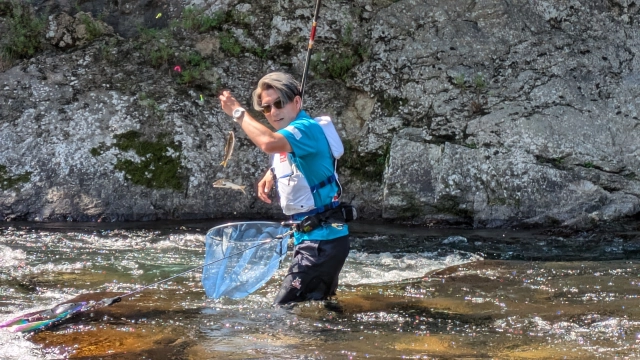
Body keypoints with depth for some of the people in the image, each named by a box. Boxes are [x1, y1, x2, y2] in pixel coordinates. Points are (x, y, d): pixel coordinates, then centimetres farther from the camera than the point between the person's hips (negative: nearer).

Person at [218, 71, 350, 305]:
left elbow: (269, 143, -39)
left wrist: (238, 112, -26)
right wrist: (271, 175, 11)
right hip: (309, 236, 11)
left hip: (323, 239, -11)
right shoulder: (283, 137, 11)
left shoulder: (307, 128, -19)